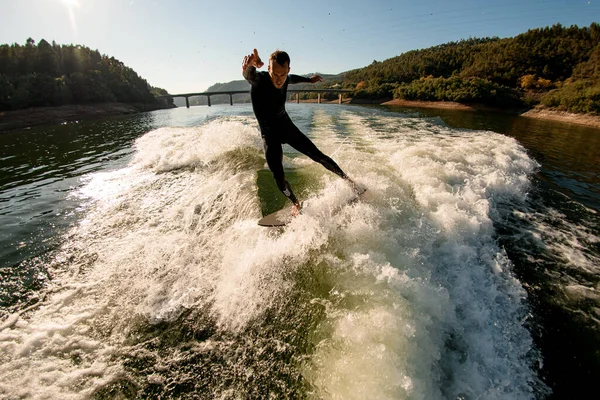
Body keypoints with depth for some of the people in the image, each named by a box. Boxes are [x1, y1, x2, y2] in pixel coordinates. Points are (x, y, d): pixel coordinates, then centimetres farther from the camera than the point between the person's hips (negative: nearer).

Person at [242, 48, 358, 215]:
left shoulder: (285, 79, -7)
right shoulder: (259, 79, -22)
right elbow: (248, 75, -48)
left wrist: (309, 80, 35)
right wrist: (250, 66, -72)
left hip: (286, 126, 3)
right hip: (269, 133, -3)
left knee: (318, 156, -2)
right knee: (278, 177, -10)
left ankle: (348, 180, 13)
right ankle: (296, 203, 14)